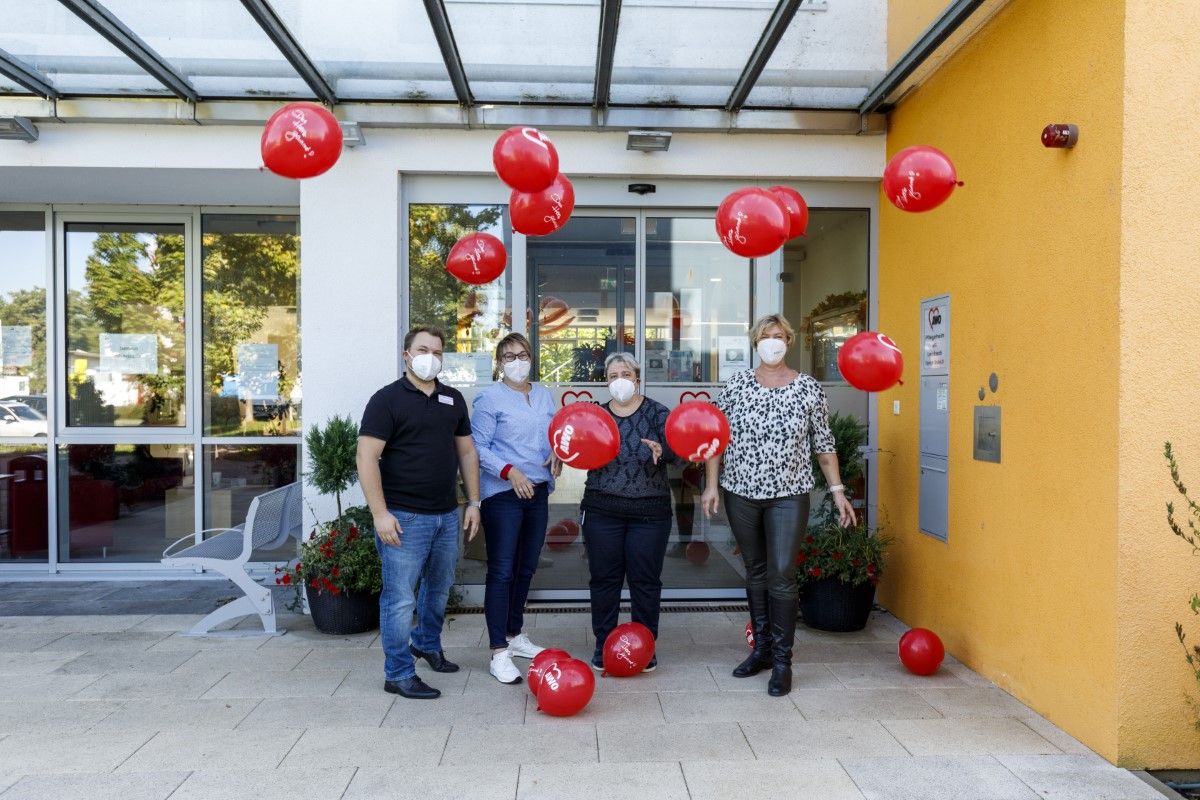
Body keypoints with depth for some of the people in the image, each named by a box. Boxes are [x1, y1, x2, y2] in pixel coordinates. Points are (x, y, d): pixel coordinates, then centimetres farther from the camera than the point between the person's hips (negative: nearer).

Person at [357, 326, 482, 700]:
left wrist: (473, 502, 9)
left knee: (439, 588, 20)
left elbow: (467, 451, 15)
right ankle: (399, 674, 14)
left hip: (447, 515, 6)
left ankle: (427, 644, 43)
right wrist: (380, 514, -19)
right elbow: (367, 457, -13)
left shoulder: (453, 399, 11)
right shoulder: (387, 399, -7)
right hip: (403, 516, -6)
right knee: (400, 596, 0)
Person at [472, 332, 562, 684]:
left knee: (526, 569, 16)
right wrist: (510, 472, -22)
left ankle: (514, 635, 32)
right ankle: (499, 653, 2)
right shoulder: (490, 398, -6)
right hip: (503, 494, -6)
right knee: (502, 571, -5)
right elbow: (478, 447, -11)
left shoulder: (544, 395, 12)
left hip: (538, 492, 6)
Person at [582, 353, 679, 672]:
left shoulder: (656, 412, 1)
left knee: (646, 580, 5)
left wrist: (662, 450, -31)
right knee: (604, 578, 7)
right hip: (602, 510, 2)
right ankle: (604, 644, 22)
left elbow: (675, 448, -10)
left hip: (650, 511, -1)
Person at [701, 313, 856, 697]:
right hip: (741, 493, 2)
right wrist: (711, 485, -2)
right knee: (755, 572, 13)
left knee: (782, 576, -6)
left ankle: (782, 661, 6)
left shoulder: (809, 389, -2)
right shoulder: (736, 385, 0)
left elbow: (823, 443, 4)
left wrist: (837, 489, 0)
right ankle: (762, 647, 28)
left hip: (788, 495, -2)